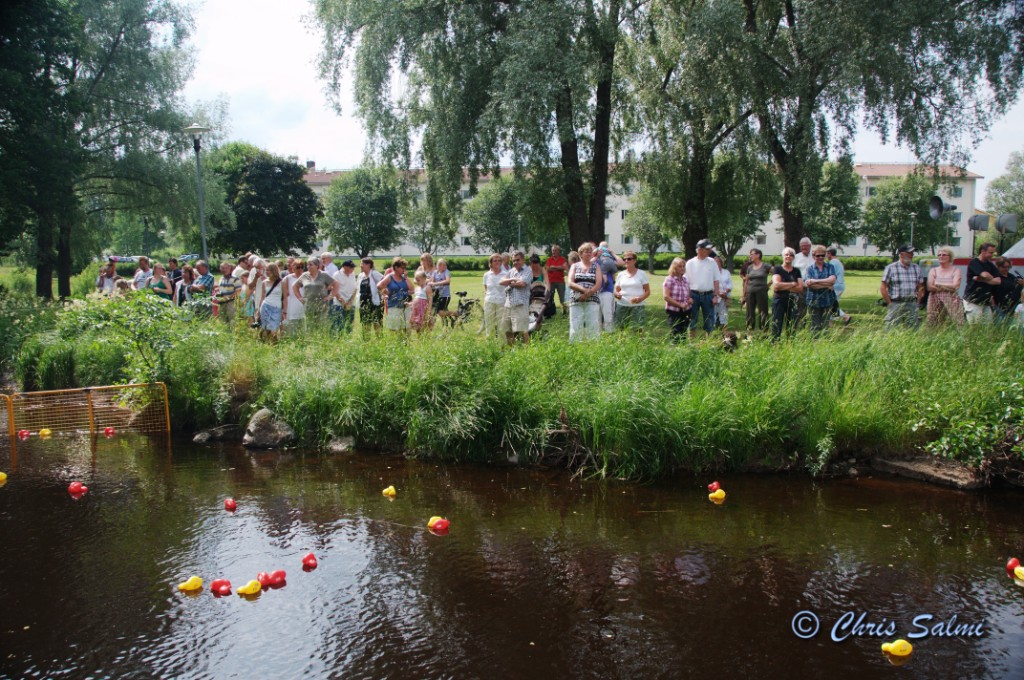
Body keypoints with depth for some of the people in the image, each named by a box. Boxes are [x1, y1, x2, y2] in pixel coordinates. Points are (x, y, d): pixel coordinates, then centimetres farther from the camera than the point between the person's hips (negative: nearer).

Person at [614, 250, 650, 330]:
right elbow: (617, 290, 17)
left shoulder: (642, 274, 5)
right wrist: (617, 294, -8)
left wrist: (640, 298, -16)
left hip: (637, 306, -3)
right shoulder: (621, 274, 13)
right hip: (622, 306, 3)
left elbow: (647, 291, 4)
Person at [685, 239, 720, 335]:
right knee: (692, 320, 7)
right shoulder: (690, 263, -1)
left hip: (708, 295, 1)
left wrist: (716, 296, -1)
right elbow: (686, 282, 0)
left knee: (709, 320, 4)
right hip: (694, 295, -1)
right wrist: (688, 297, -7)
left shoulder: (712, 262, 3)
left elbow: (716, 280, 5)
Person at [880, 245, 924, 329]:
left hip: (912, 304, 4)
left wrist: (917, 302, 7)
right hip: (896, 305, -4)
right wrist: (890, 303, -8)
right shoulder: (891, 268, -1)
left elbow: (921, 287, 17)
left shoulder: (916, 268, 12)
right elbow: (883, 288, -4)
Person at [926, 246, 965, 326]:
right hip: (935, 302, 2)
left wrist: (938, 284, -4)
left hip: (951, 302, -2)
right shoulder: (933, 271, 13)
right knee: (934, 326, -4)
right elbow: (929, 287, -2)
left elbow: (955, 286, -9)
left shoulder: (956, 271, 7)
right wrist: (947, 287, -7)